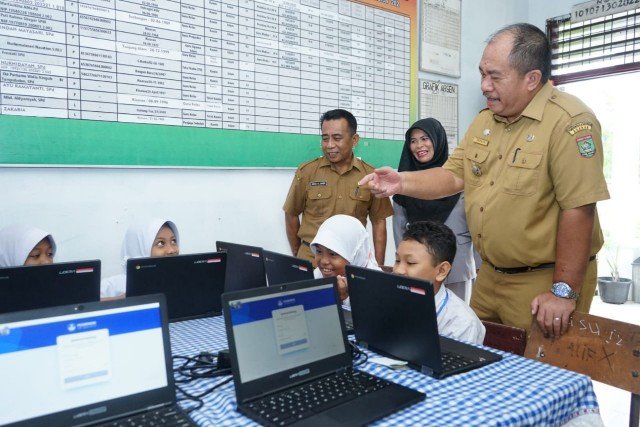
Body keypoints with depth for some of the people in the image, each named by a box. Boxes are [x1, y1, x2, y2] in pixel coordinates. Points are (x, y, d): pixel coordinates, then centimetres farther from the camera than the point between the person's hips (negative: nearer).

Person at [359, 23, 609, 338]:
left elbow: (578, 209, -22)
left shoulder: (570, 122, -19)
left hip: (544, 280, -7)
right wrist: (402, 183, -12)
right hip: (489, 276, 7)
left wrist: (564, 292, -19)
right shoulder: (484, 120, 6)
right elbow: (453, 175, 6)